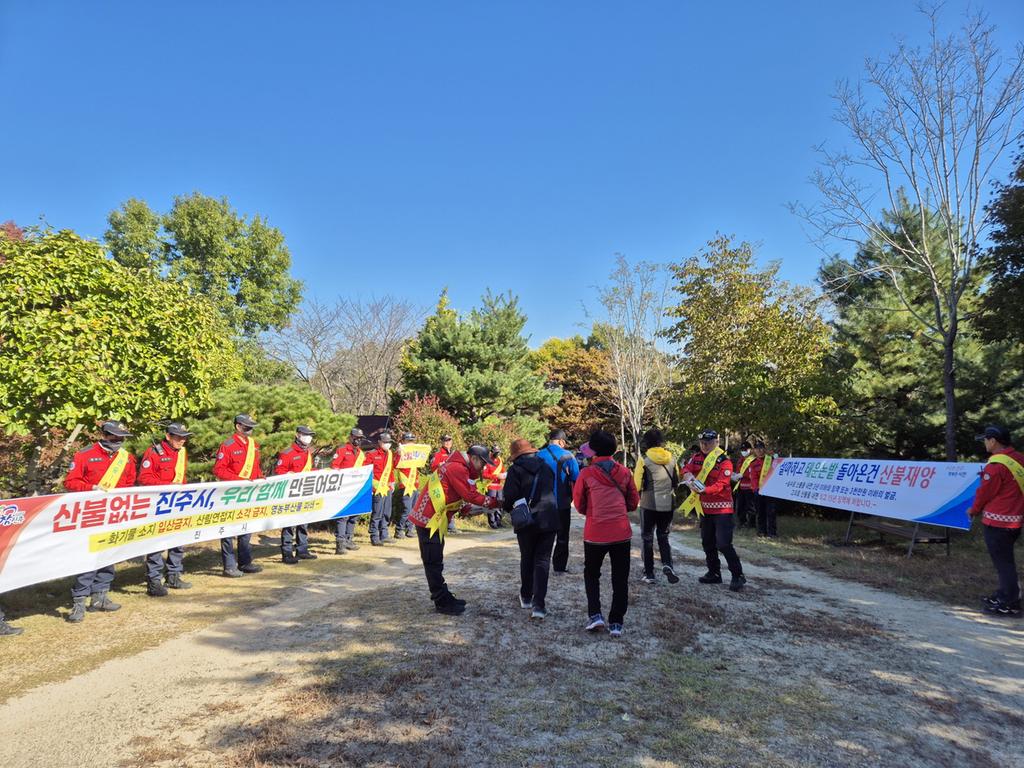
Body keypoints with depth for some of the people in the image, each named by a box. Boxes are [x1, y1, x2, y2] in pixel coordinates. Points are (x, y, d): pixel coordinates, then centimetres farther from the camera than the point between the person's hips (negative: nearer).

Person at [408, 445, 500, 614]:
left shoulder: (458, 467, 16)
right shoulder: (458, 469, -16)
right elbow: (471, 495, -18)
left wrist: (468, 510, 6)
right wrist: (495, 502, -10)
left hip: (434, 519, 11)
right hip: (428, 520, -11)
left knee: (436, 561, 17)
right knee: (433, 562, -2)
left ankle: (444, 597, 26)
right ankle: (442, 603, 5)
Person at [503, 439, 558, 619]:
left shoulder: (515, 470, -5)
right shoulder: (546, 467, 9)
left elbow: (510, 498, -12)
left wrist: (505, 506, 8)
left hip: (527, 522, -2)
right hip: (549, 520, 2)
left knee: (527, 559, 17)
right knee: (543, 560, 3)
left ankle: (526, 597, 30)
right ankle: (539, 604, -6)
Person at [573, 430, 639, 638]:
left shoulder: (586, 474, -7)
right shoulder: (624, 472, 1)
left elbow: (579, 506, 3)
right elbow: (633, 503, 9)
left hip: (595, 533, -1)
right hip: (621, 533, 2)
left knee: (591, 573, 19)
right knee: (620, 578, 12)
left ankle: (595, 615, 7)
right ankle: (616, 623, 14)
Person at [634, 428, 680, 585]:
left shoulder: (644, 460, -11)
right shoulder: (671, 459, 0)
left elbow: (637, 484, -9)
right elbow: (677, 481, 8)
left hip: (649, 504, -3)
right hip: (668, 504, 3)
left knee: (647, 538, 10)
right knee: (663, 536, 18)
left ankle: (649, 574, 12)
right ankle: (667, 565, -4)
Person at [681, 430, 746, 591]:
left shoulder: (724, 462, -15)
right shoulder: (697, 457, 5)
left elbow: (721, 484, -24)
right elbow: (687, 469, -6)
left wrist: (704, 489, -40)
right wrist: (688, 476, -30)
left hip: (721, 507, -7)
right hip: (705, 507, 7)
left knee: (723, 544, -12)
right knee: (707, 542, 15)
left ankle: (738, 576, 3)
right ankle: (714, 573, 30)